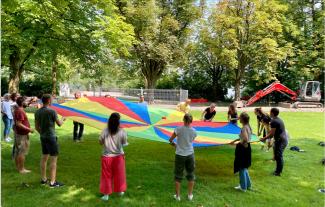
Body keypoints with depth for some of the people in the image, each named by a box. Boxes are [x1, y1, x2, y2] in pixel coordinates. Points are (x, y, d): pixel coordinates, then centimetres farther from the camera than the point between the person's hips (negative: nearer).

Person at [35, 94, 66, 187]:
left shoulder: (37, 112, 3)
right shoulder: (52, 111, -17)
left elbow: (36, 127, 9)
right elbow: (59, 124, -7)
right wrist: (62, 119, 14)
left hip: (43, 138, 8)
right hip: (51, 137, -8)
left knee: (44, 158, 16)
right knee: (54, 159, -1)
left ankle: (43, 179, 26)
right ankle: (52, 182, 2)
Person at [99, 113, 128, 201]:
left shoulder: (105, 131, -15)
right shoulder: (122, 132, -16)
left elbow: (100, 142, -4)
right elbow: (124, 144, -5)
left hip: (107, 157, 0)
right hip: (118, 156, 1)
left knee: (107, 176, 13)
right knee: (119, 174, 19)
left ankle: (106, 194, 22)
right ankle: (120, 191, 37)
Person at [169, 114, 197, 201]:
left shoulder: (179, 129, -15)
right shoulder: (194, 131, -5)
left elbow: (170, 140, -5)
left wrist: (173, 144, 16)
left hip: (180, 155, -2)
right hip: (190, 154, 3)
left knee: (178, 175, 13)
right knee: (190, 174, 19)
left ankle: (177, 195, 22)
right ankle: (190, 195, 28)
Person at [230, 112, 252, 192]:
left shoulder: (244, 128, -21)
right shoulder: (248, 126, 6)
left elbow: (245, 139, -34)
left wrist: (240, 143, -15)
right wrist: (234, 140, 24)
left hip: (243, 148, -9)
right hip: (247, 148, 9)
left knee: (241, 168, 6)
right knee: (244, 167, 22)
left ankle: (243, 187, 18)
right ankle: (248, 184, 33)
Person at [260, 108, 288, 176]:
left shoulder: (274, 121, -17)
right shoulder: (279, 120, 14)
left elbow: (272, 134, -17)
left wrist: (264, 138, -6)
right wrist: (266, 137, 23)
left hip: (280, 140, -10)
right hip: (284, 139, 10)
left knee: (278, 156, 0)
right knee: (279, 156, 18)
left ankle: (278, 172, 9)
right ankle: (279, 170, 28)